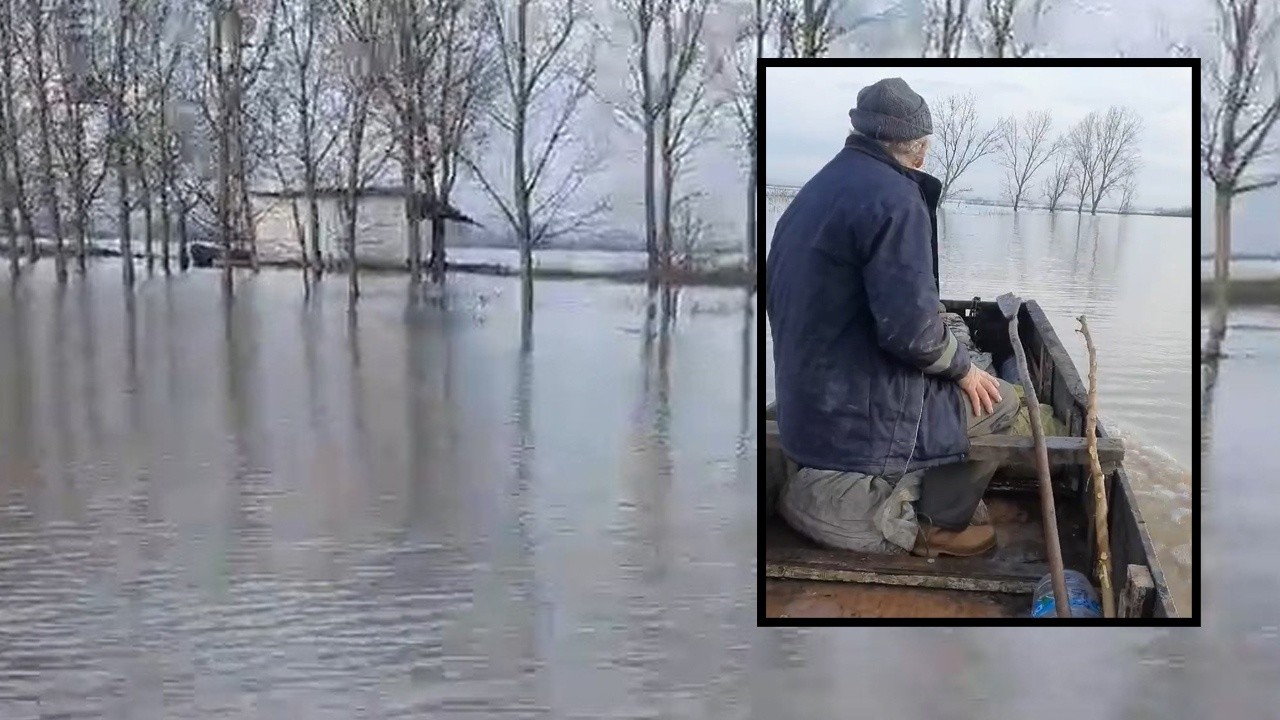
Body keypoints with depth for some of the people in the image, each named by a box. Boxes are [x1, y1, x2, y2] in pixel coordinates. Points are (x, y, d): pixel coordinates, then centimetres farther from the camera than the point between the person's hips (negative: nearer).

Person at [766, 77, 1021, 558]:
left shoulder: (816, 190, 9)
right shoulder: (893, 198, -19)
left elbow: (779, 297, 18)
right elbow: (911, 328, -26)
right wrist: (963, 366, -5)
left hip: (807, 406, 9)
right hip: (856, 417, -9)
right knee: (998, 401, 9)